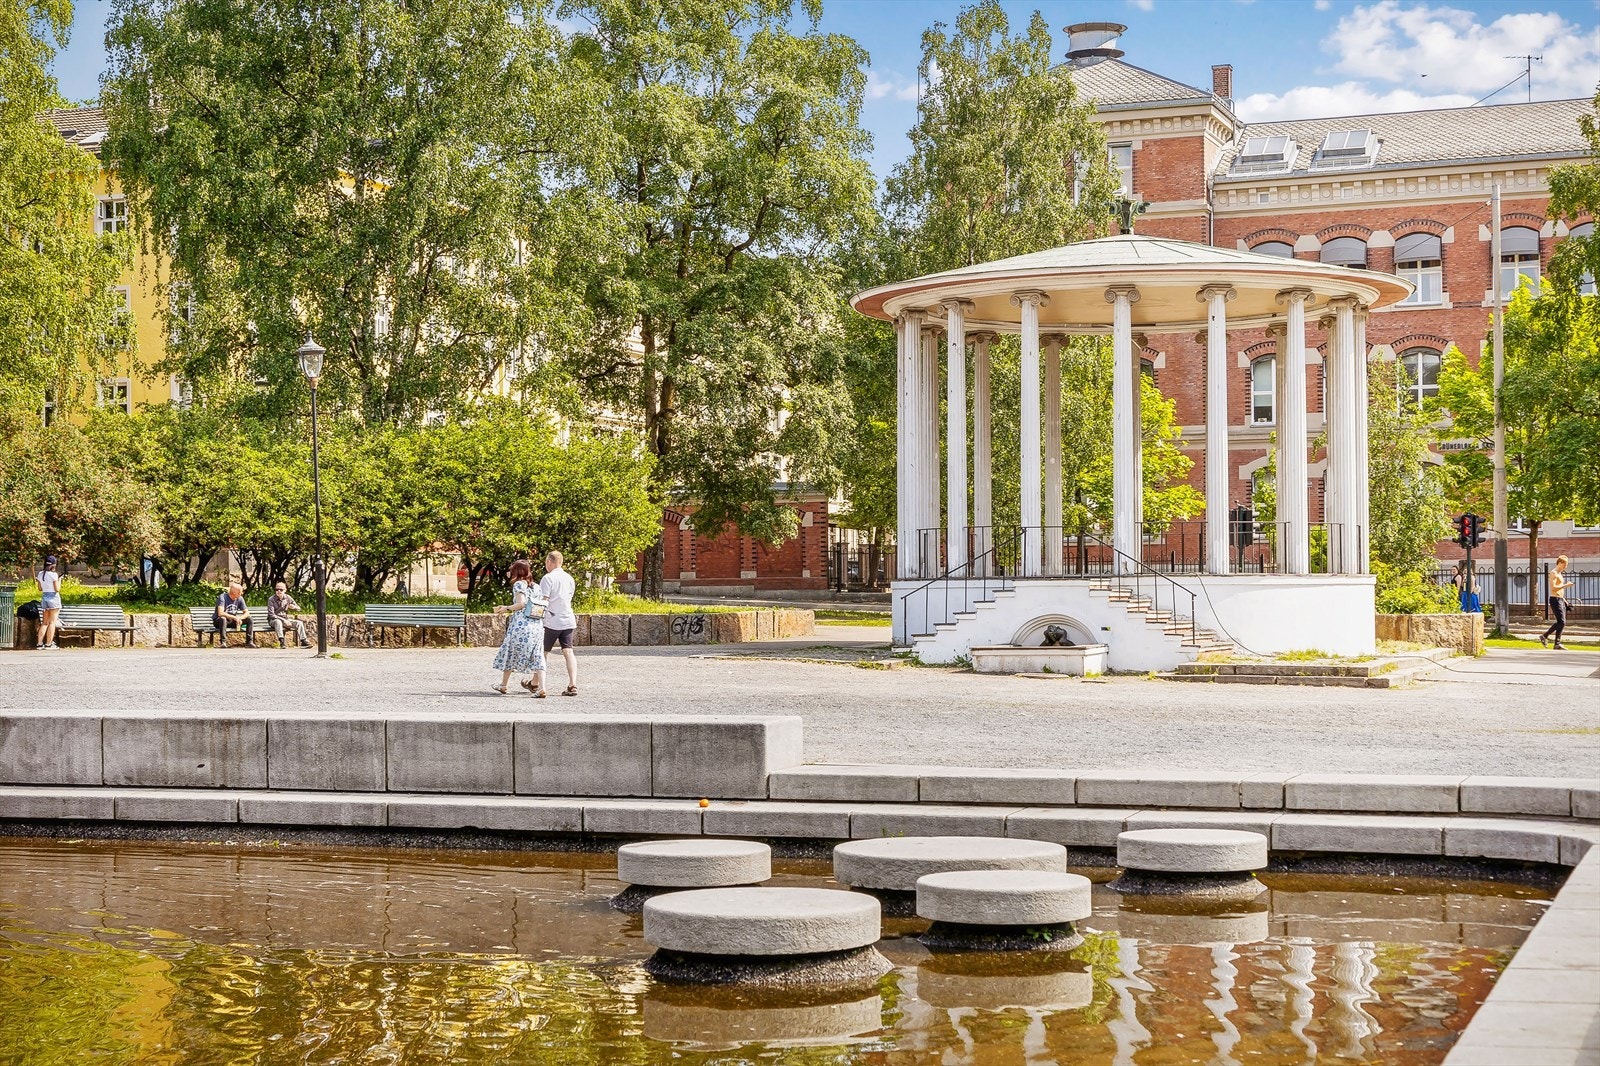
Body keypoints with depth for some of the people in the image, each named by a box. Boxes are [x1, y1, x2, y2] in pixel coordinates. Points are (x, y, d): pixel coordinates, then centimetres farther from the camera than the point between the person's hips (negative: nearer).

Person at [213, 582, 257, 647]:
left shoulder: (239, 598, -2)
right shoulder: (223, 597, -20)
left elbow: (246, 612, -2)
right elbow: (220, 613, -32)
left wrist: (240, 618, -24)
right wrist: (234, 617, -35)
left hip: (232, 621, 6)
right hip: (218, 621, -6)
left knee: (250, 619, -10)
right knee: (222, 619, -41)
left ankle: (249, 642, -13)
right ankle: (223, 643, -37)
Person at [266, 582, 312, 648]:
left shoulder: (288, 598, 2)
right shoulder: (271, 599, -11)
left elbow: (298, 608, 9)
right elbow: (271, 615, -18)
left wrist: (294, 607, -17)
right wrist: (283, 620, -28)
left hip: (285, 619, 4)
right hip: (273, 620, -4)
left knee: (299, 623, -16)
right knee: (278, 622, -39)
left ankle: (303, 641, -20)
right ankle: (282, 641, -48)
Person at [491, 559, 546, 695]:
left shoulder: (518, 584, -4)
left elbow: (521, 603, -14)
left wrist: (506, 608, 1)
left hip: (521, 624, -5)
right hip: (537, 625, 5)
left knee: (510, 653, 11)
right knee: (537, 656, 1)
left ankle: (504, 685, 23)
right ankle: (541, 688, -11)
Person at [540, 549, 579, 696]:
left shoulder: (548, 578, -9)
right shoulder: (570, 578, 12)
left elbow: (543, 601, -13)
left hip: (552, 622, -5)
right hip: (568, 620, 5)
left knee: (543, 652, 9)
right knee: (568, 651, -1)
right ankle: (573, 685, -15)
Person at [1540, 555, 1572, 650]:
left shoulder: (1559, 574, 20)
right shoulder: (1553, 573, -11)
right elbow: (1553, 588, -22)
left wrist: (1564, 600, 22)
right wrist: (1565, 585, -21)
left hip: (1560, 600, 10)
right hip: (1555, 600, -10)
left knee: (1561, 622, 8)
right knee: (1562, 622, -13)